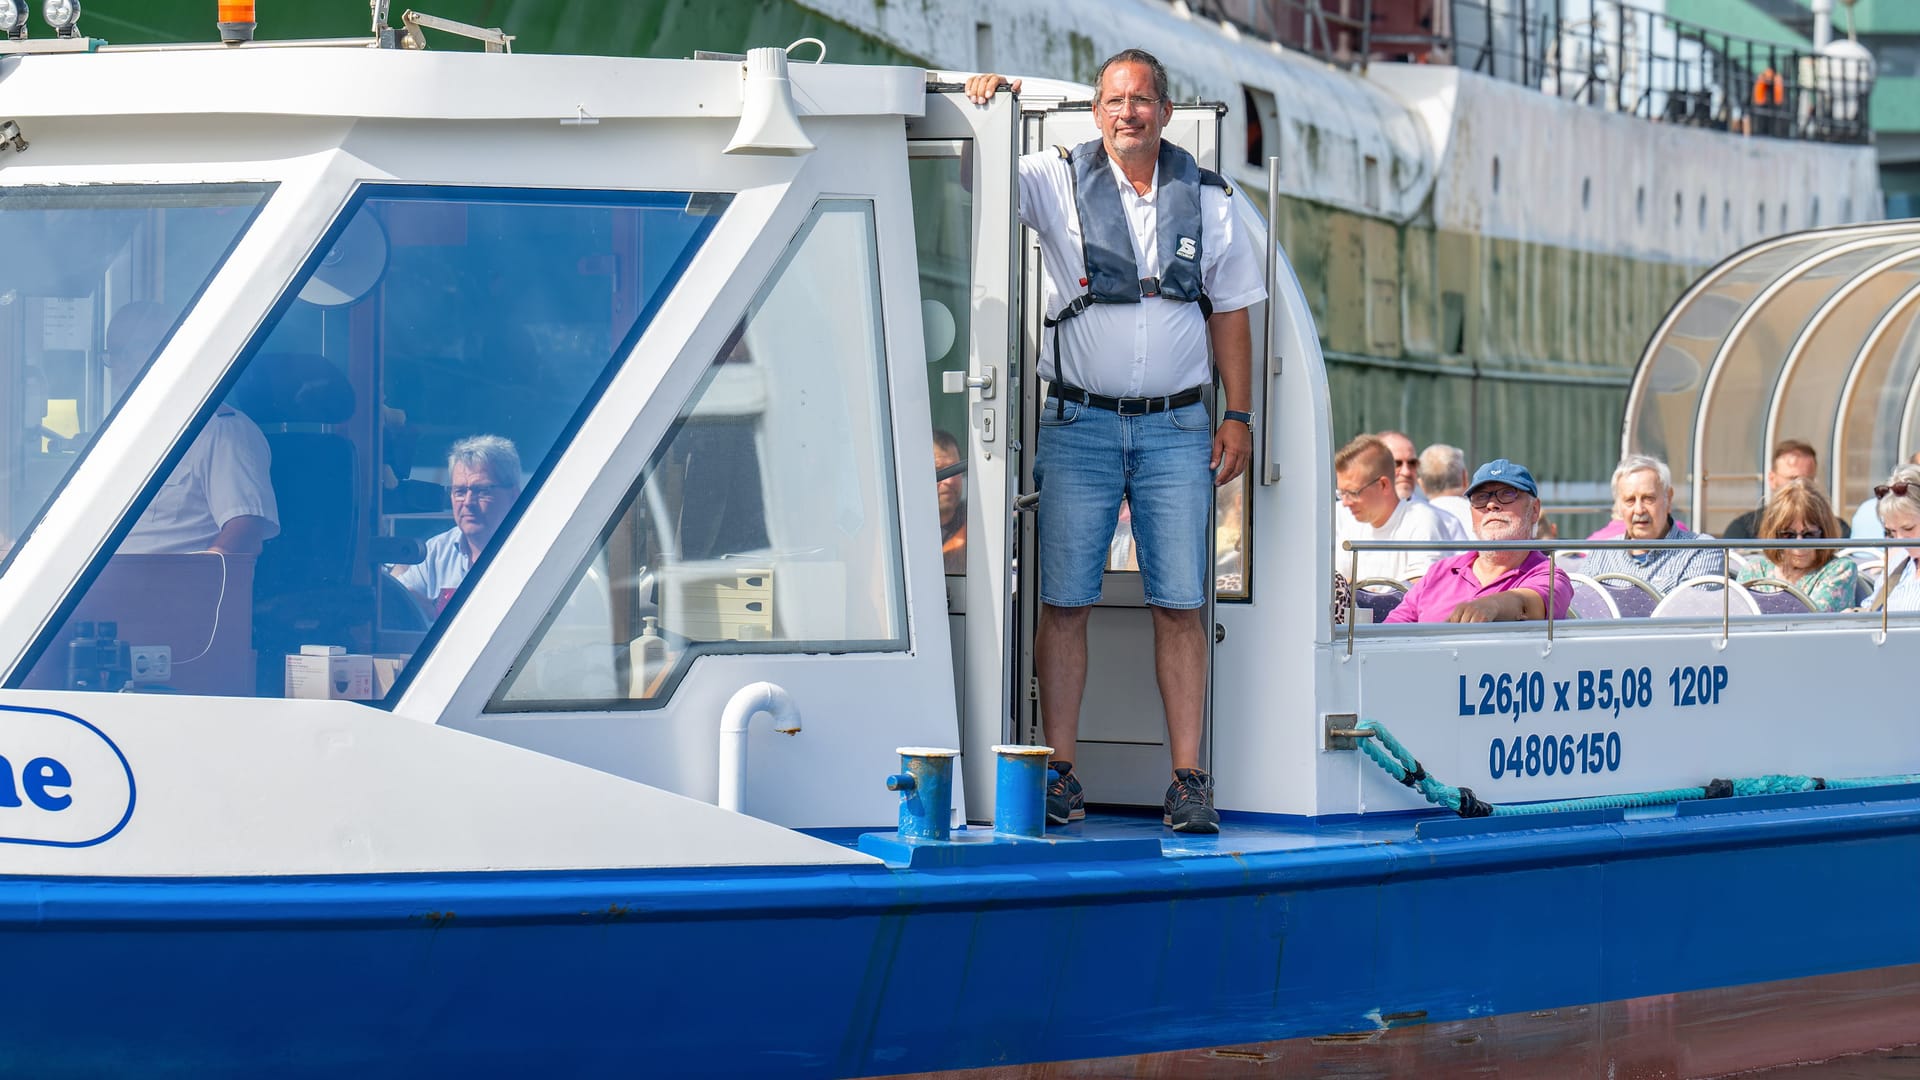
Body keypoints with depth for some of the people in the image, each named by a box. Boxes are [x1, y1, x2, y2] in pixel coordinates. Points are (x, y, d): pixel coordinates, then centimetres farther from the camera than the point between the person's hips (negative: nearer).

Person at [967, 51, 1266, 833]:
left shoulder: (1207, 199, 7)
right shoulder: (1057, 181, 2)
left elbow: (1230, 313, 12)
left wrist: (1238, 415, 6)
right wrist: (985, 112, -18)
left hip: (1176, 428, 1)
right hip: (1080, 423, -1)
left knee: (1180, 605, -3)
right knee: (1064, 601, -2)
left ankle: (1188, 779, -1)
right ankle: (1059, 771, 3)